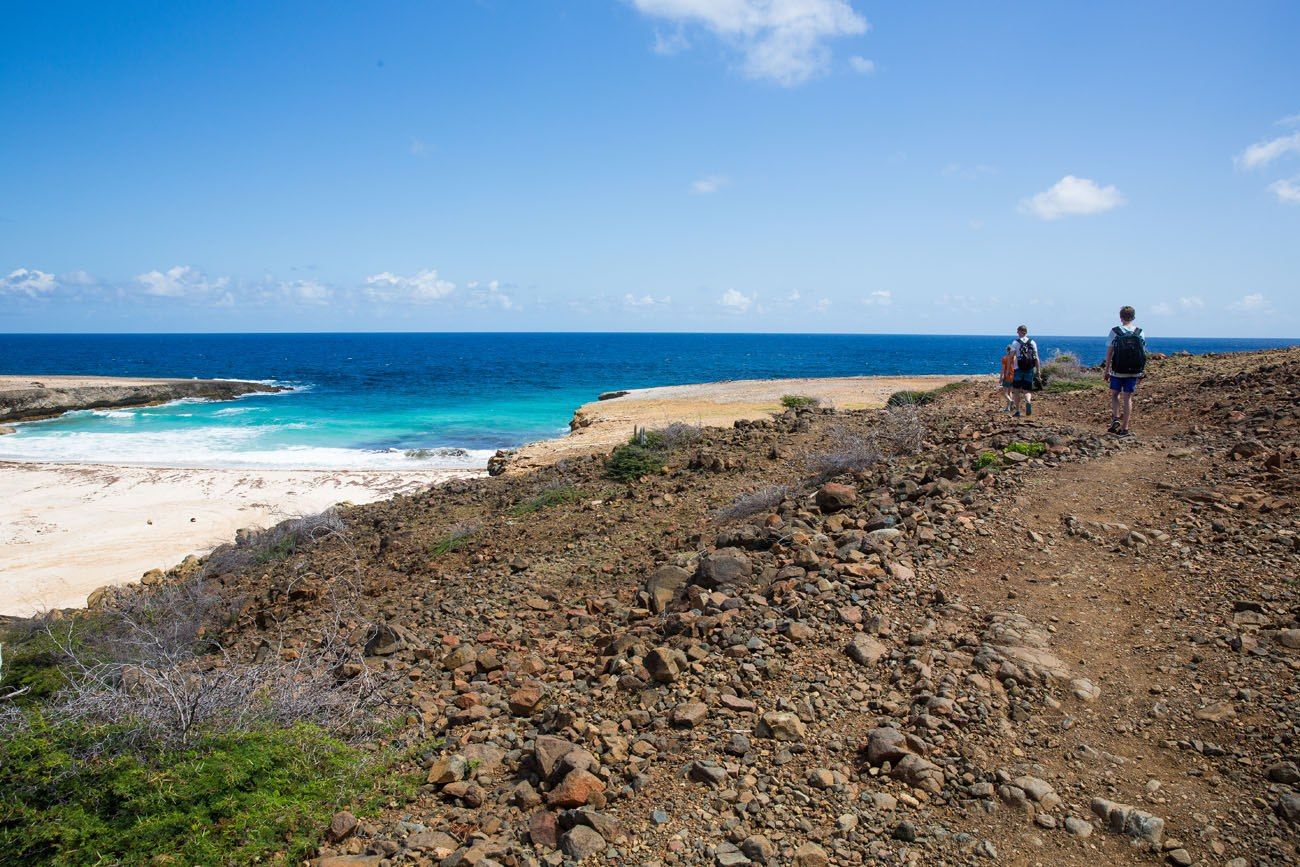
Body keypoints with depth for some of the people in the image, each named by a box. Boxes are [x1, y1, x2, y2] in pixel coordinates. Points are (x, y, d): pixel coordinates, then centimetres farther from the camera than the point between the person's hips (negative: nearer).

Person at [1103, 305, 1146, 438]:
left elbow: (1109, 352, -4)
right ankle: (1124, 428, 7)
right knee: (1127, 397, 5)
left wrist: (1107, 370, 4)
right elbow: (1143, 353, 4)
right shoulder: (1140, 333, 1)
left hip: (1117, 371, -2)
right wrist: (1143, 370, 14)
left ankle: (1116, 417, -7)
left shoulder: (1115, 331, -6)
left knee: (1115, 394, 15)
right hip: (1133, 371, 2)